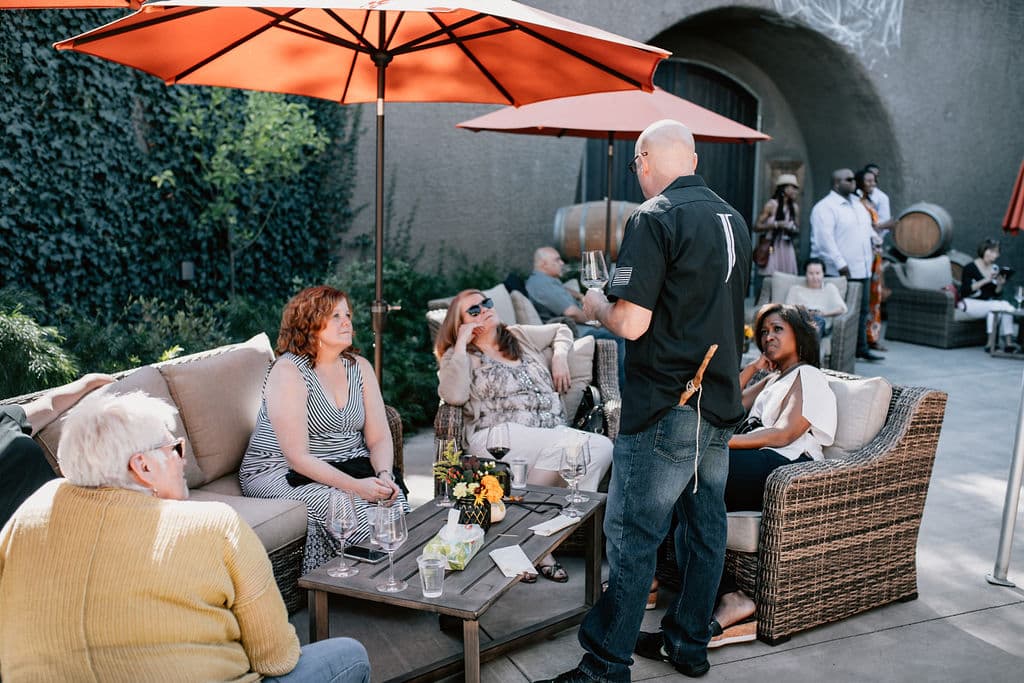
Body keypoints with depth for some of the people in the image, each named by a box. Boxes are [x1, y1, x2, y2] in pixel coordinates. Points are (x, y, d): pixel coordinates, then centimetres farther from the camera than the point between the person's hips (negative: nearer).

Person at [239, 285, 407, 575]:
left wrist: (384, 475, -17)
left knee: (395, 498, -21)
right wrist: (355, 486, -28)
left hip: (347, 466, 6)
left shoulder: (359, 367, 6)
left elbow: (379, 438, 4)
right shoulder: (288, 372, -14)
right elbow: (298, 457, -20)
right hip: (280, 473, -5)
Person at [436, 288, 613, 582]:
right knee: (559, 447, -34)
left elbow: (561, 330, 41)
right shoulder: (459, 356, 12)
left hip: (554, 434, 6)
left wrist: (560, 356, 20)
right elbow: (453, 395, -8)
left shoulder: (520, 335, 26)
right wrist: (461, 343, -4)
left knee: (602, 447, -24)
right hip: (499, 437, -5)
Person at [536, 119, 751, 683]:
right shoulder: (733, 219, 11)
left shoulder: (653, 220, -14)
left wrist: (597, 306, 0)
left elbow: (632, 323, -21)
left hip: (664, 408, -8)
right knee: (705, 528, 15)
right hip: (721, 403, 9)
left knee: (632, 536, -1)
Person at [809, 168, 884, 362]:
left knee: (862, 310, 12)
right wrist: (840, 264, -21)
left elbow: (867, 227, 31)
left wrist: (873, 237, 11)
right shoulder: (825, 208, -11)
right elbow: (825, 239, -19)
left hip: (862, 269, 9)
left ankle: (861, 349, 21)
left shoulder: (857, 203, 18)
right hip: (839, 272, -9)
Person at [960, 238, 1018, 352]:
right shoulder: (970, 268, -7)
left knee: (1006, 304, -25)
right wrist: (985, 280, -21)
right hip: (970, 303, -6)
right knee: (996, 306, -30)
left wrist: (1000, 285, -9)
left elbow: (997, 294, 13)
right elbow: (965, 291, -16)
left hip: (989, 303, 6)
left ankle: (1008, 341, -29)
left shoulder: (995, 268, 11)